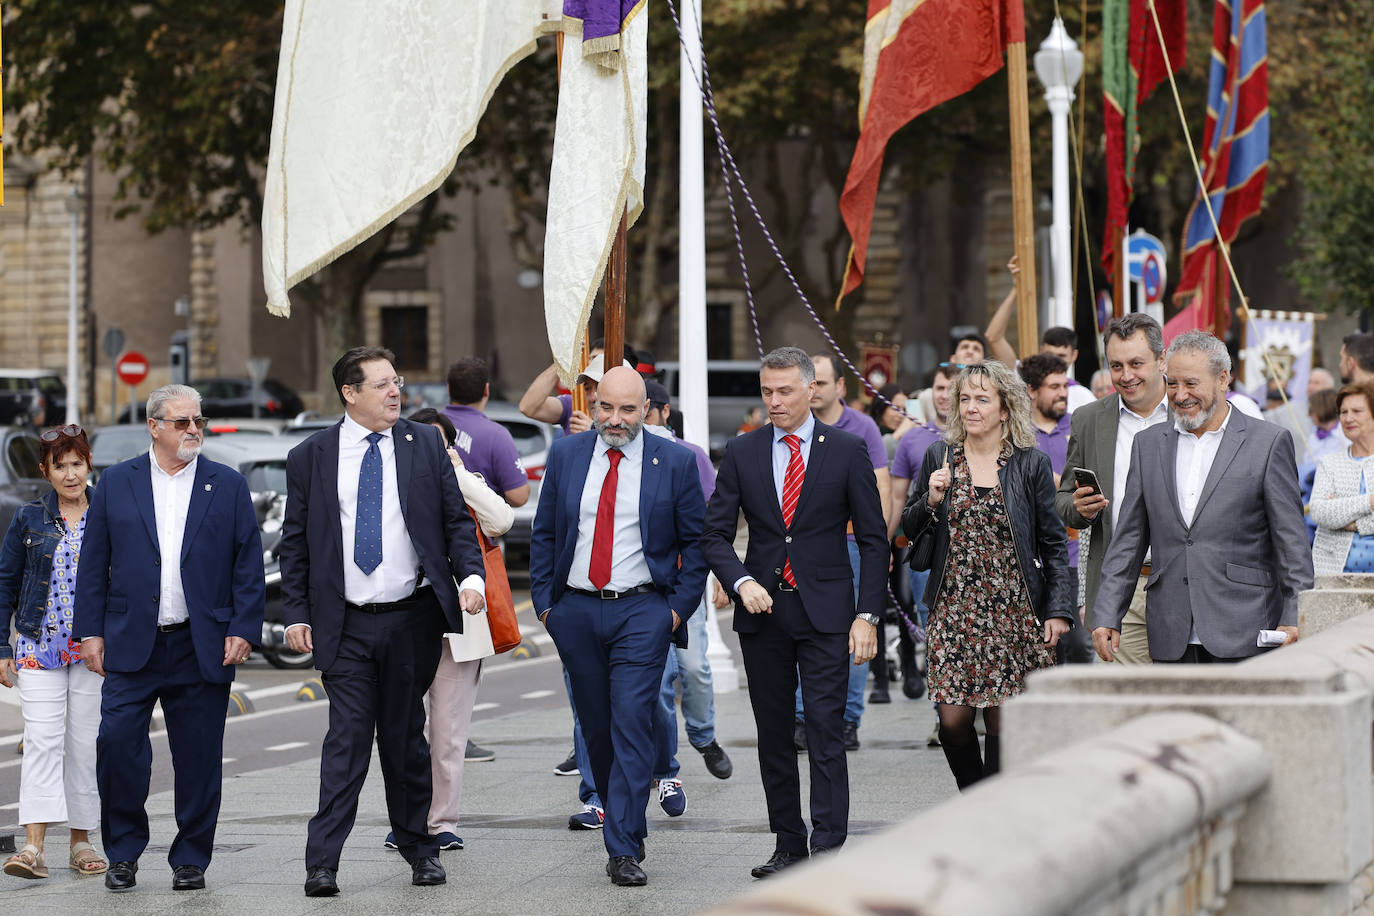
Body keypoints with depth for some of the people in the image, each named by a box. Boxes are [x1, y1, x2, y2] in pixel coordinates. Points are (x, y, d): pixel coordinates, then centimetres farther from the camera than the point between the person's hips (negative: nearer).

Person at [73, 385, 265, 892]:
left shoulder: (228, 485, 7)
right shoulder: (116, 483, 8)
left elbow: (249, 564, 5)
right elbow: (94, 563, 8)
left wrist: (243, 629, -4)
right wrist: (91, 630, 1)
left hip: (202, 648, 0)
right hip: (132, 643, 0)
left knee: (199, 757, 2)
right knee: (116, 743, -8)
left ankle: (190, 859, 13)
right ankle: (123, 852, 7)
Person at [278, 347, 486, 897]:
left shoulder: (425, 445, 5)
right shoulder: (309, 458, 2)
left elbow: (456, 520, 7)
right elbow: (295, 543, 6)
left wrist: (470, 574, -9)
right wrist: (297, 614, 0)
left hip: (412, 620, 1)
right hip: (346, 625, -1)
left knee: (405, 736, 11)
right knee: (348, 738, -7)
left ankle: (418, 847, 25)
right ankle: (322, 862, -6)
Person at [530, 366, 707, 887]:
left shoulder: (674, 463, 0)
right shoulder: (565, 456, 7)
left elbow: (696, 541, 4)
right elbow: (543, 534, 12)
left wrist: (679, 607, -4)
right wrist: (544, 602, 4)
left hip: (643, 613, -3)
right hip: (576, 611, 3)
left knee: (631, 725, -11)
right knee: (595, 727, 9)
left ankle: (624, 850, -12)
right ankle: (626, 826, 25)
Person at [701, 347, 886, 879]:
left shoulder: (847, 451, 0)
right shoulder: (741, 453, 6)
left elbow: (873, 541, 1)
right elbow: (715, 533, 6)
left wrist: (868, 615, -6)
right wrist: (741, 582, -13)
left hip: (825, 612, -3)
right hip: (762, 613, 3)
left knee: (826, 731, -9)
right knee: (773, 735, 7)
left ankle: (829, 849, -9)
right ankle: (788, 845, 16)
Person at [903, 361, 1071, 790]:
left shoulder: (1031, 464, 1)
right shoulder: (939, 458, 7)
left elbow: (1053, 542, 2)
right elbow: (910, 529, 12)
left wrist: (1059, 609, -4)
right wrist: (931, 500, -8)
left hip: (1013, 608, -2)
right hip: (954, 606, 2)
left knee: (1002, 720, -1)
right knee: (954, 720, -4)